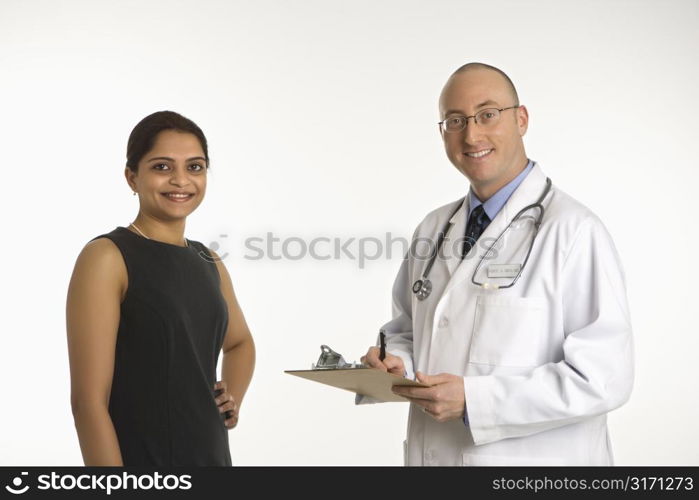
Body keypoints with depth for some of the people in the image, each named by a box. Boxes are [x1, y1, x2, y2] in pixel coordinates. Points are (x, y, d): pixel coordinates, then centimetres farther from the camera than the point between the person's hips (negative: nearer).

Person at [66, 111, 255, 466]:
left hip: (212, 456, 6)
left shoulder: (210, 264, 7)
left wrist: (233, 400, 8)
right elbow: (88, 399, -17)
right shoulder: (106, 258, -12)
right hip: (138, 457, -6)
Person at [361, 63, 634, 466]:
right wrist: (394, 362, -7)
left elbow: (603, 377, -21)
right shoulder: (433, 230, 5)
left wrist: (473, 399, -25)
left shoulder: (574, 231, -16)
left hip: (535, 460, -6)